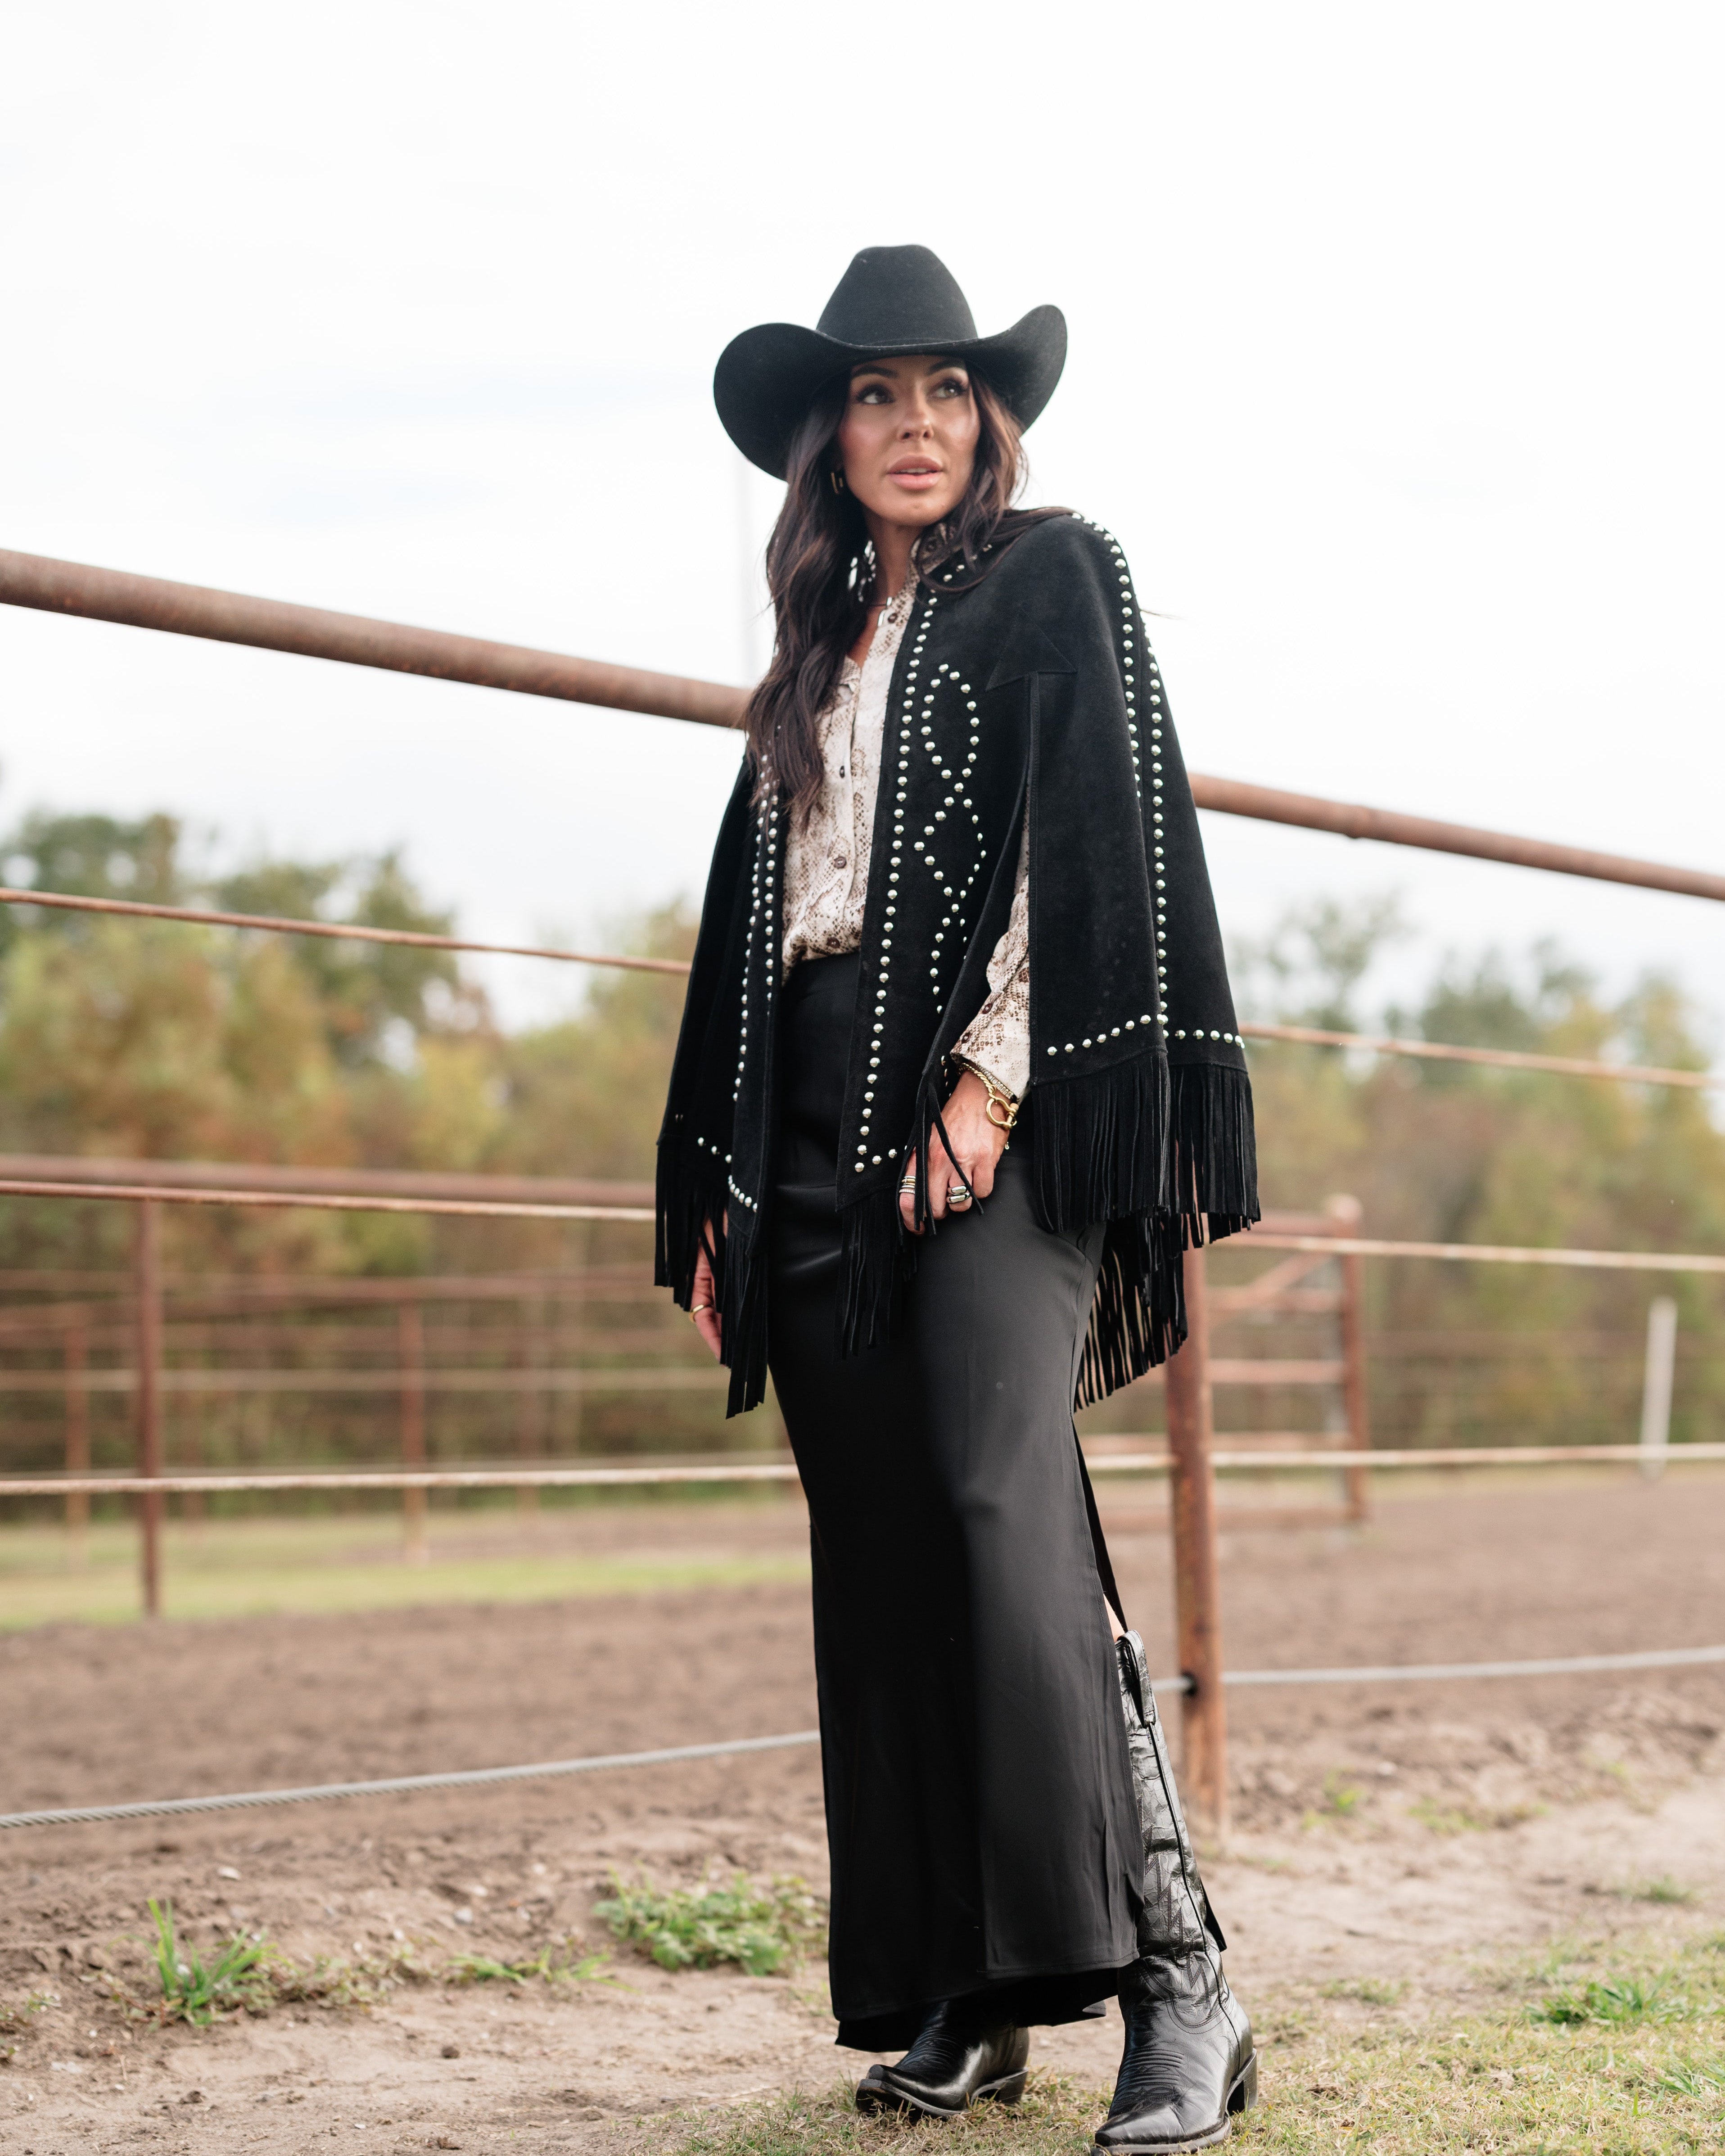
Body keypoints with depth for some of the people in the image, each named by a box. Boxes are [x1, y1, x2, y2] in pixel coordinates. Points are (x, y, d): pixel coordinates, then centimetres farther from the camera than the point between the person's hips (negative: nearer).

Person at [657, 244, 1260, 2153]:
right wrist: (714, 1191, 15)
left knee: (1000, 1503, -21)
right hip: (822, 1134, 6)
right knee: (878, 1556, 3)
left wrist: (1000, 1067, -17)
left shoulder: (1052, 578, 7)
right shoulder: (820, 652, 23)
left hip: (996, 1119, -6)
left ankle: (1174, 1973, -19)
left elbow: (1091, 825, -6)